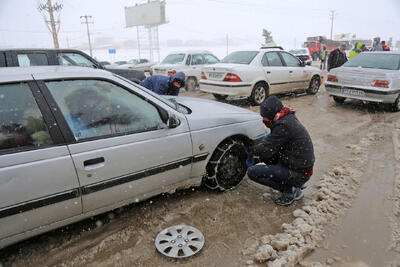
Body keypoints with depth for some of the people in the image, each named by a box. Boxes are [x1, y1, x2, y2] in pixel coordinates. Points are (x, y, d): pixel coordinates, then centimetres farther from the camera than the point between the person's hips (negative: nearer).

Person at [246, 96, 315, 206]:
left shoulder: (283, 126, -24)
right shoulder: (289, 119, 6)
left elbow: (266, 149, -18)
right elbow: (271, 143, 14)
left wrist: (251, 150, 0)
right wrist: (256, 153, 8)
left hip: (298, 173, -9)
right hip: (302, 167, 10)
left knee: (252, 172, -11)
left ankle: (290, 190, -2)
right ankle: (294, 185, 17)